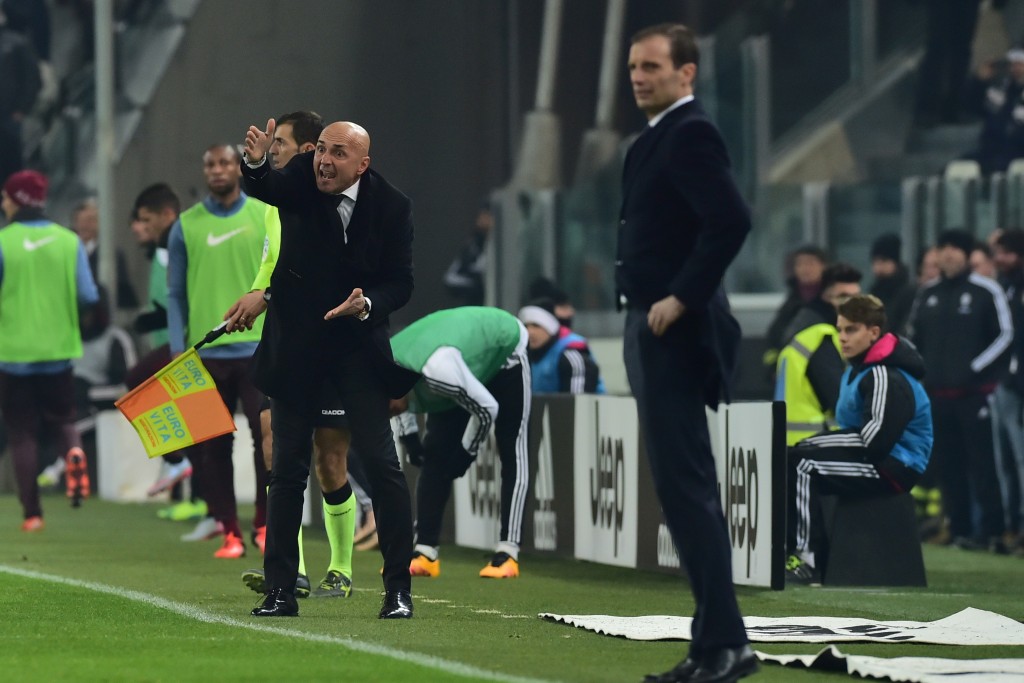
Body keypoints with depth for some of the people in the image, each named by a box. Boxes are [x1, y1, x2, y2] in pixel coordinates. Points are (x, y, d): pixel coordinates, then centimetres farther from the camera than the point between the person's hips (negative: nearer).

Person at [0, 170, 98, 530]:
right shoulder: (69, 242, -2)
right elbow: (88, 296, -4)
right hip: (59, 349, 2)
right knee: (63, 418, 18)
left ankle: (32, 513, 3)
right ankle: (74, 453, -16)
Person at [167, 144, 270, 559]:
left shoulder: (267, 217, 4)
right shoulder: (186, 226, 6)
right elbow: (176, 294, 7)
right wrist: (177, 350, -1)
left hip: (258, 349, -1)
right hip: (206, 353, 1)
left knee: (269, 438, -8)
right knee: (213, 446, 2)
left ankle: (264, 525, 4)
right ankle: (228, 531, 7)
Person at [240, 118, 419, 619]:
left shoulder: (391, 207, -9)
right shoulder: (301, 179, -9)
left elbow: (400, 282, -5)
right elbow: (265, 188, -31)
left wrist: (368, 305, -25)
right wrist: (255, 163, -53)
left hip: (358, 345, -1)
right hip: (296, 346, 1)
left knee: (382, 464, -8)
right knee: (288, 469, 4)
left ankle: (399, 587, 0)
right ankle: (280, 590, 10)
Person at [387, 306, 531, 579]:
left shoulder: (435, 370, -45)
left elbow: (487, 409, -32)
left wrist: (466, 452, -19)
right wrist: (408, 437, -2)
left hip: (504, 349, -7)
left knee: (511, 452, -12)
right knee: (435, 454, -2)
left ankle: (507, 554, -15)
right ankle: (424, 553, -3)